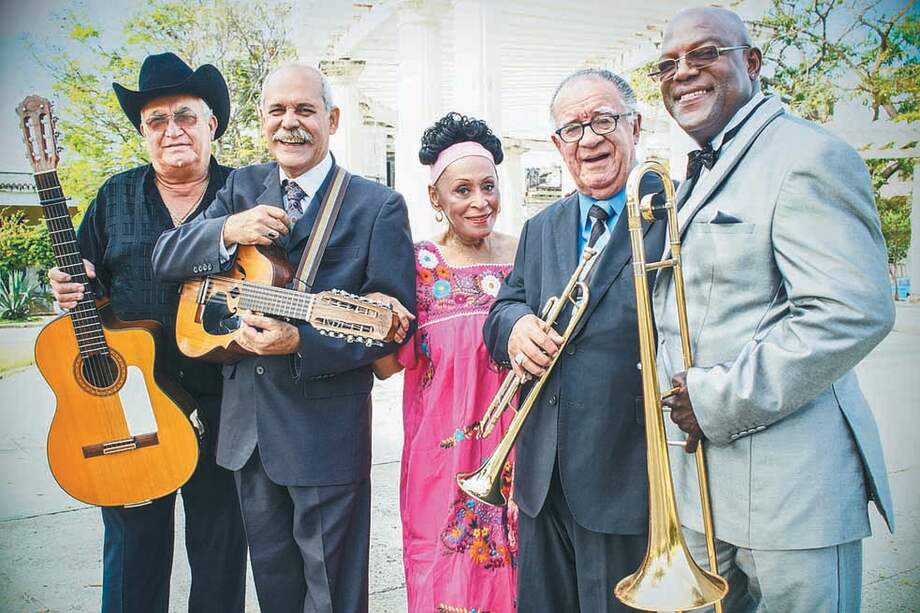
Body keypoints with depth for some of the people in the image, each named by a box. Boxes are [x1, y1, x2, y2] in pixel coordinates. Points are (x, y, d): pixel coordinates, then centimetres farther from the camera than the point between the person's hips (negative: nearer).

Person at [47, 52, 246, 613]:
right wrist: (70, 290, -7)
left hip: (221, 403, -2)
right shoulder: (115, 197, 9)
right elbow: (88, 281, 14)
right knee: (135, 544, 14)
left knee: (221, 544, 11)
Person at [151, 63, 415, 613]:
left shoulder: (378, 206, -9)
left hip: (326, 428, -5)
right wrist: (229, 230, -18)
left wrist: (301, 342, -26)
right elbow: (165, 257, 2)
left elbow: (394, 320, -14)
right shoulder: (242, 187, 7)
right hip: (246, 422, 5)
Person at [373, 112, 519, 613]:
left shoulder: (522, 255, 0)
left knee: (507, 565, 14)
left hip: (512, 450, 2)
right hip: (441, 454, -2)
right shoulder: (418, 264, -5)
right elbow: (386, 365, -6)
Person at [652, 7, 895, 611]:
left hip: (788, 485, -8)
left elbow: (854, 311, -23)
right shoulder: (699, 176, 18)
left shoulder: (808, 155, -11)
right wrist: (671, 385, 8)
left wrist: (718, 399, -20)